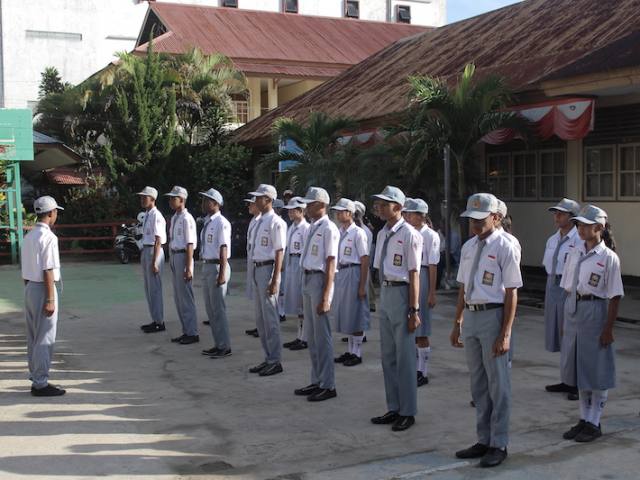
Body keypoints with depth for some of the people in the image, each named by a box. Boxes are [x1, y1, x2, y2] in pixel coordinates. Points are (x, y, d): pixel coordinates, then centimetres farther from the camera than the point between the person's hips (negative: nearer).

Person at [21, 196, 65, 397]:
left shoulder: (28, 237, 11)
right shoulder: (48, 237, -16)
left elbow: (25, 270, 13)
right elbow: (48, 271, -19)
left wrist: (29, 292, 18)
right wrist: (50, 299, -17)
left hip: (29, 288, 9)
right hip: (43, 289, -9)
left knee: (33, 338, 14)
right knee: (45, 339, -3)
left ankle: (36, 379, 21)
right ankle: (40, 383, 1)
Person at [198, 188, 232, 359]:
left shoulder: (221, 223, -15)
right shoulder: (207, 222, 12)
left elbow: (223, 249, -19)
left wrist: (221, 274, -22)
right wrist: (205, 267, 17)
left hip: (217, 267, -10)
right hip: (206, 266, 10)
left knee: (218, 308, -3)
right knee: (210, 308, 14)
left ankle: (225, 346, 7)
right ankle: (218, 344, 25)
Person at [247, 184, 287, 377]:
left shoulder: (276, 223, -14)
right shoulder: (259, 222, 13)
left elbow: (279, 252, -17)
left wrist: (274, 280, -20)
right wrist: (255, 272, 18)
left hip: (268, 269, -9)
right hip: (257, 268, 9)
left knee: (270, 317, -3)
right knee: (260, 317, 15)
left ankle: (275, 361, 7)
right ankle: (268, 358, 25)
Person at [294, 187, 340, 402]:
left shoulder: (328, 229, -14)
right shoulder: (312, 227, 13)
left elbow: (330, 265, -18)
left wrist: (325, 297, -21)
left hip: (320, 280, -9)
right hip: (307, 279, 9)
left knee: (322, 336, -1)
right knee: (311, 335, 15)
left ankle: (327, 385, 9)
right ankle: (317, 381, 26)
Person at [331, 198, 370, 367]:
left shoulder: (358, 233, -13)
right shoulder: (339, 232, 9)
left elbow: (365, 261, -14)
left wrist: (362, 286, -16)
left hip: (354, 273, -8)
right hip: (340, 273, 8)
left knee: (355, 315, 1)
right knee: (344, 313, 14)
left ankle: (357, 353, 11)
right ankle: (350, 351, 25)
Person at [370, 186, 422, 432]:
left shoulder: (409, 235, -13)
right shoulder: (382, 234, 11)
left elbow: (414, 274, -15)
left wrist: (414, 310, -17)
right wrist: (382, 296, 11)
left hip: (401, 293, -8)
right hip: (385, 292, 8)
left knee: (404, 355, 1)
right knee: (388, 355, 15)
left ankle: (407, 412, 14)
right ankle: (394, 408, 27)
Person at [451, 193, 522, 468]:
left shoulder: (505, 247, -10)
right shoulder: (468, 247, 11)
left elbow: (511, 294, -12)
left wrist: (505, 334, -16)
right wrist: (457, 324, 16)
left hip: (493, 316, -7)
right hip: (470, 316, 7)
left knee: (498, 383, 3)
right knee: (478, 383, 15)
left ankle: (499, 444, 17)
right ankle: (484, 440, 28)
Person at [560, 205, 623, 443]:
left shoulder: (608, 257, -10)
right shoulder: (575, 253, 7)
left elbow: (615, 296, -10)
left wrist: (608, 328, -13)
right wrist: (566, 320, 12)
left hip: (594, 311, -6)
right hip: (572, 310, 6)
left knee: (596, 370, 3)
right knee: (578, 368, 13)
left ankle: (594, 423, 15)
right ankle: (584, 419, 25)